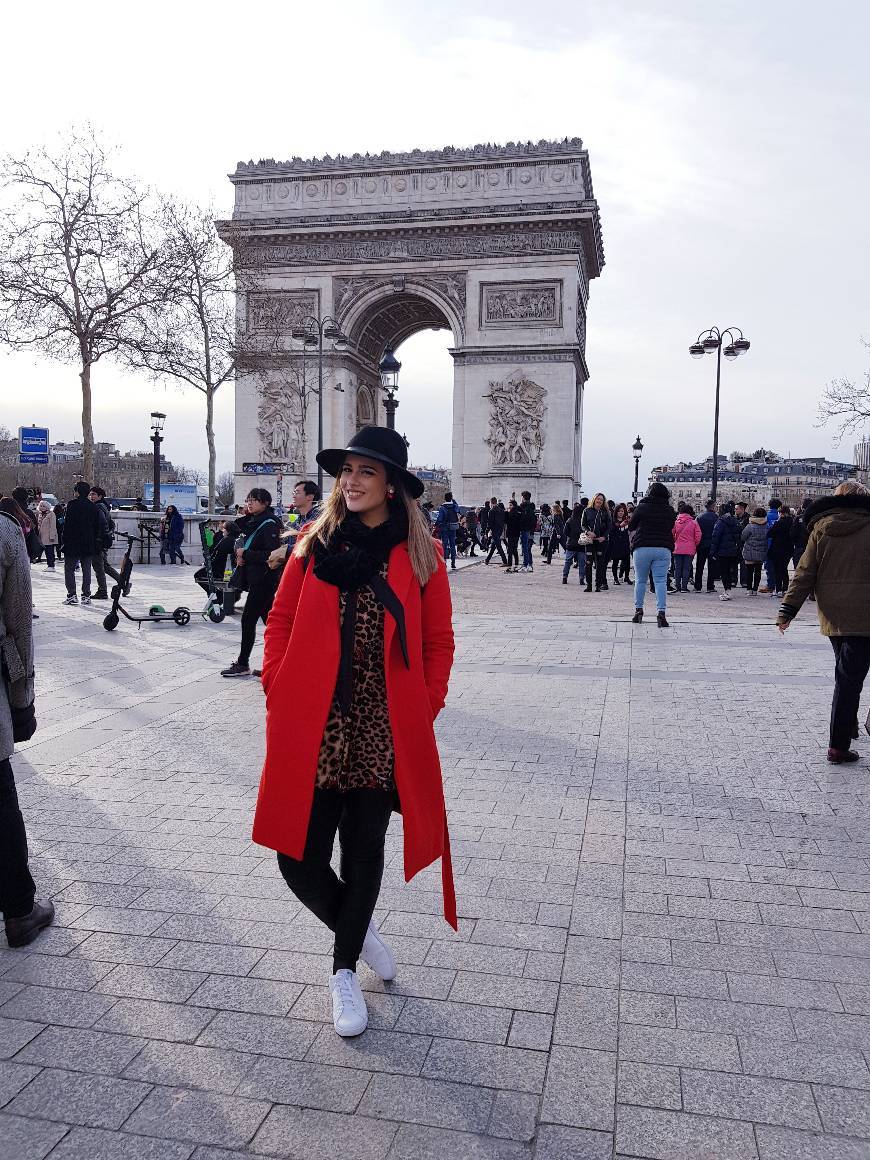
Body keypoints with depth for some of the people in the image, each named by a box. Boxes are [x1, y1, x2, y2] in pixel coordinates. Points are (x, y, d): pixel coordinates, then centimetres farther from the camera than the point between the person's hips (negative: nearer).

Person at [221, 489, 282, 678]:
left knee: (248, 619, -6)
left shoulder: (269, 525, -14)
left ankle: (242, 664, 1)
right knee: (268, 619, 12)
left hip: (263, 580, -9)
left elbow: (270, 555, -22)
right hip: (255, 579, 9)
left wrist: (245, 554, -16)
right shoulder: (253, 522, 13)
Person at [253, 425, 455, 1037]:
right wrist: (278, 692, -1)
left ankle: (345, 970, 35)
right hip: (311, 730, 1)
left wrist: (426, 708, -3)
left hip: (383, 733, -1)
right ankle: (357, 932, 34)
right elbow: (281, 622, 7)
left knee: (364, 850, 11)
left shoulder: (419, 554, 0)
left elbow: (438, 641, 4)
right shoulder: (316, 545, 4)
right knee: (301, 857, 2)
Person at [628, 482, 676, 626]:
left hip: (642, 548, -1)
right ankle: (661, 613, -10)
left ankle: (638, 610, 16)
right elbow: (671, 529, 13)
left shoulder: (641, 508, -3)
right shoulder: (670, 511, 4)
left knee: (640, 580, 11)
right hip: (663, 548, 1)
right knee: (661, 581, -1)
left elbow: (631, 527, 7)